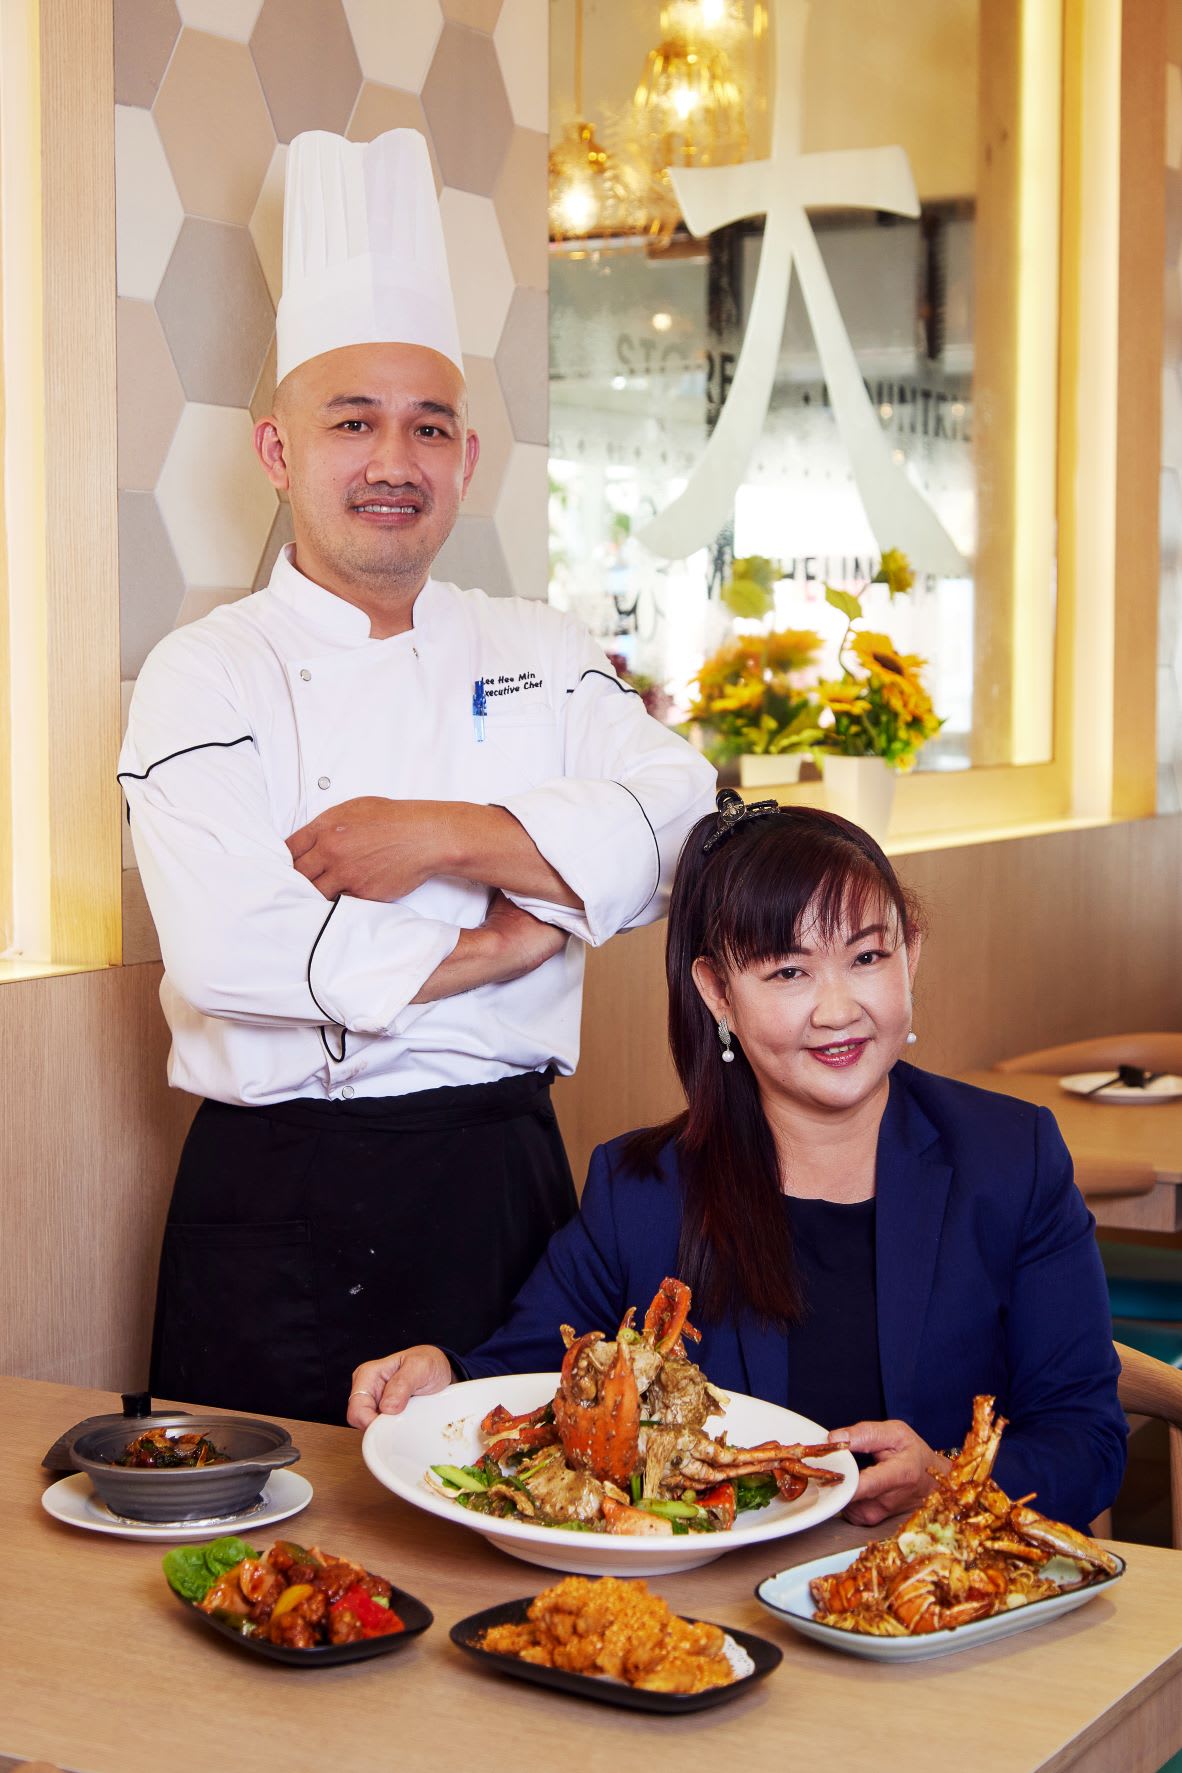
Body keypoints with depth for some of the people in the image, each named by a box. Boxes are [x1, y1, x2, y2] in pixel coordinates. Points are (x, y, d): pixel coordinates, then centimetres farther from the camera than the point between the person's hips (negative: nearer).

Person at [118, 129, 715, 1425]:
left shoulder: (542, 655, 9)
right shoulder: (205, 674, -4)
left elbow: (680, 826, -7)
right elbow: (231, 951, -18)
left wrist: (443, 834, -18)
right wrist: (513, 935, -9)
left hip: (503, 1178, 3)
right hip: (277, 1206, -3)